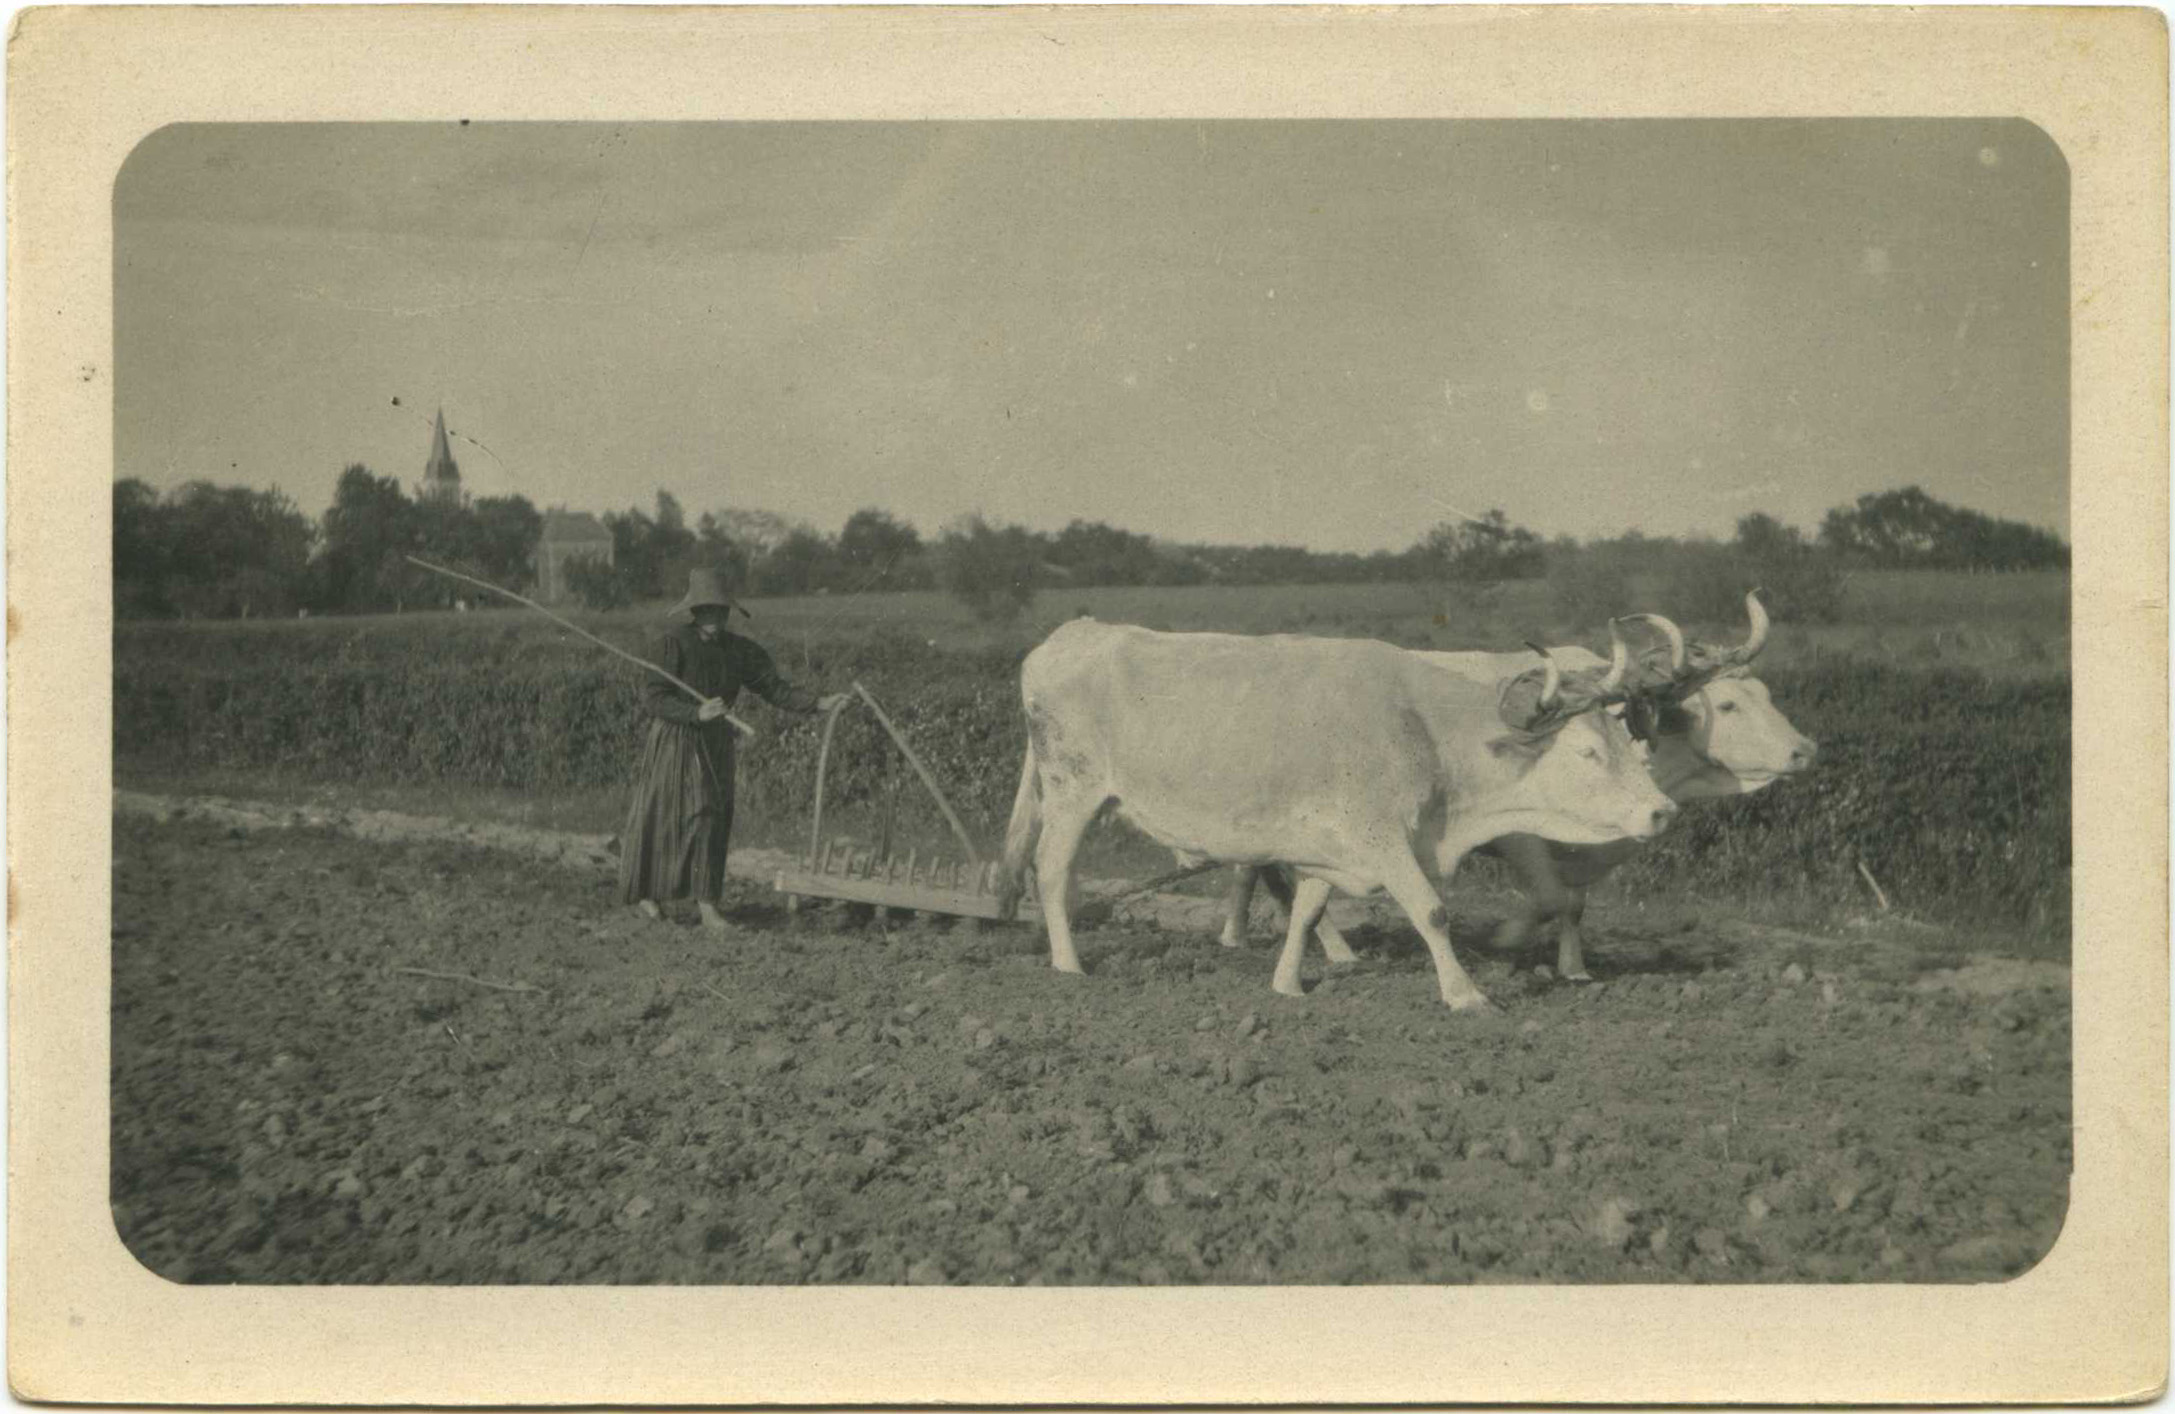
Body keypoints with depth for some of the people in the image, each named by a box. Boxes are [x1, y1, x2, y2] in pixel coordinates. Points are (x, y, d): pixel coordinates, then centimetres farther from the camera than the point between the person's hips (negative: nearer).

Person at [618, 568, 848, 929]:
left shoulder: (740, 651, 1)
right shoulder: (675, 645, -15)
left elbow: (775, 688, 0)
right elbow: (654, 700, -18)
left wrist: (817, 703, -13)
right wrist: (698, 713, -32)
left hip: (715, 745, 4)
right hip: (673, 740, -4)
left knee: (712, 819, 0)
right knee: (658, 816, 2)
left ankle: (706, 905, 5)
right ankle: (643, 892, 17)